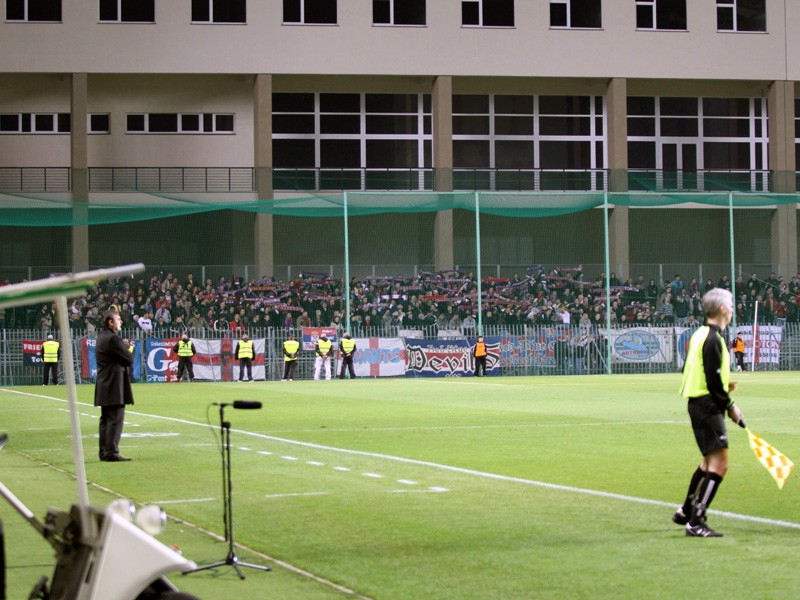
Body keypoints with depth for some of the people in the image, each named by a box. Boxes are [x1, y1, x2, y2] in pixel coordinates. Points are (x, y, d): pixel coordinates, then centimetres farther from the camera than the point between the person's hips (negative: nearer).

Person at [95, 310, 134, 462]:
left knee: (105, 420, 13)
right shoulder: (113, 338, -16)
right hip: (115, 385, -10)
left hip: (104, 385, 10)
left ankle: (104, 452, 16)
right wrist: (127, 348, 4)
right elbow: (129, 359, -15)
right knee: (115, 420, -9)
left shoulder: (101, 337, 15)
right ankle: (112, 453, -11)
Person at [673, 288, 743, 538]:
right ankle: (696, 523, -12)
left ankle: (686, 512, 35)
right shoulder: (713, 339, -18)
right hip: (708, 406, -10)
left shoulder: (699, 335, 12)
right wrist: (730, 407, -11)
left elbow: (689, 370, 20)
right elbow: (713, 382, -21)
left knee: (709, 462, 23)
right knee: (719, 465, -11)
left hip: (698, 403, 10)